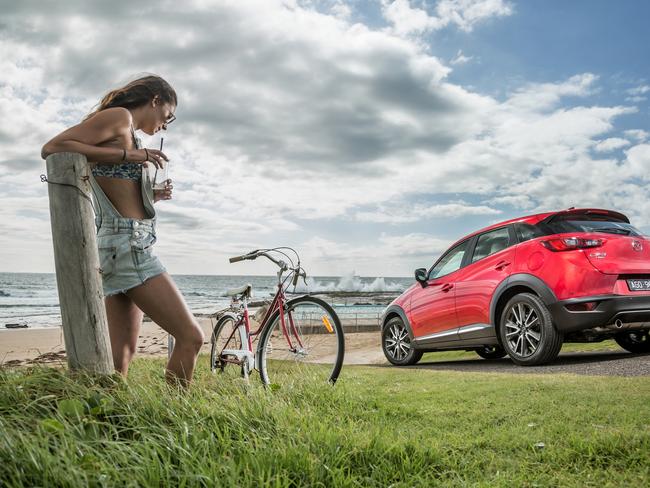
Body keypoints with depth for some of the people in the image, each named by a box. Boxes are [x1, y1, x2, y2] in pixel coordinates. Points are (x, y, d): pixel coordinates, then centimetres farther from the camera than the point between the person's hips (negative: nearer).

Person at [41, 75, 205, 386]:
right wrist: (128, 155, -16)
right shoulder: (119, 116, -4)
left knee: (119, 357, 6)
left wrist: (153, 195, 13)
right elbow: (52, 149, -16)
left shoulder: (126, 132, 22)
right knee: (190, 336, -8)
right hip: (128, 246, -10)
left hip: (115, 248, 10)